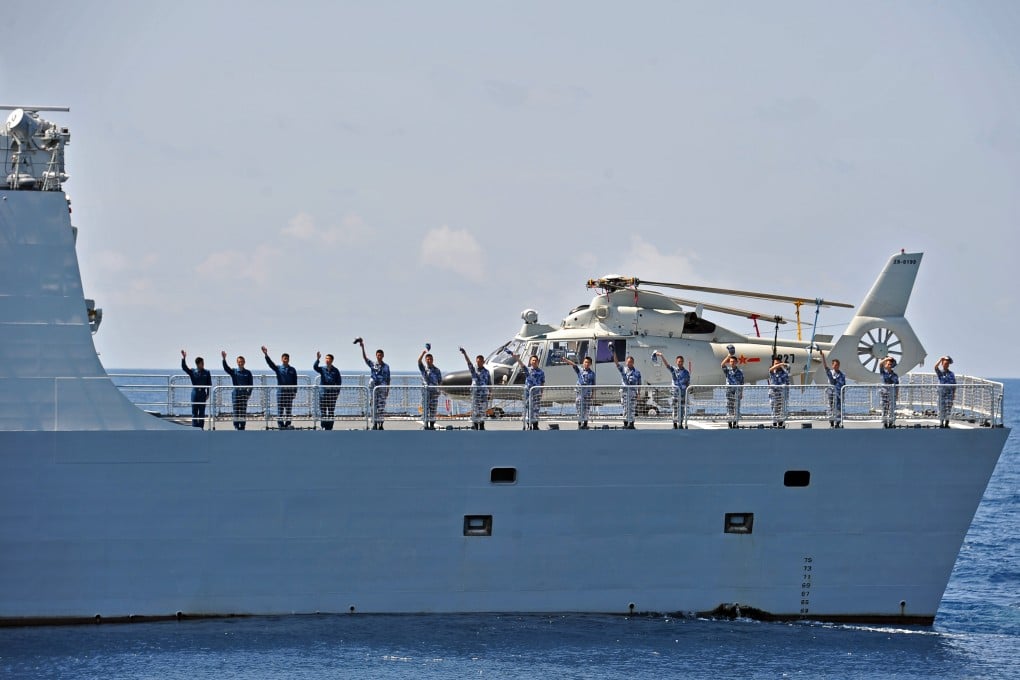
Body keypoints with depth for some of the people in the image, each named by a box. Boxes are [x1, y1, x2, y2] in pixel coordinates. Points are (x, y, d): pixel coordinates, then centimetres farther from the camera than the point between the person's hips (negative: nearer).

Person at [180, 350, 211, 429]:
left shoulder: (207, 373, 3)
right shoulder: (192, 371, 2)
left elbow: (209, 384, 5)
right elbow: (184, 367, -10)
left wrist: (208, 394, -1)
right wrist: (183, 358, -22)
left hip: (203, 393, 0)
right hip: (195, 392, 0)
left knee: (202, 412, 3)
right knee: (194, 412, 2)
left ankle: (201, 427, 9)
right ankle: (194, 428, 4)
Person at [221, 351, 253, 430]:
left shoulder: (248, 373, 6)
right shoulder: (233, 371, 6)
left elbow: (251, 384, 6)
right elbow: (226, 368, -11)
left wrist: (249, 393, -5)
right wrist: (224, 359, -26)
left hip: (244, 393, 0)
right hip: (236, 393, 0)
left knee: (243, 411, -1)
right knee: (236, 411, -2)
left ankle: (242, 427, 3)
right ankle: (236, 427, 2)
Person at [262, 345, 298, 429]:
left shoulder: (292, 370, 8)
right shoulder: (278, 368, 5)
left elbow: (295, 382, 8)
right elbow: (270, 363, -10)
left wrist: (295, 391, 2)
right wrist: (266, 355, -25)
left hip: (290, 392, 1)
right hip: (281, 392, -1)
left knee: (289, 410, 3)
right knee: (280, 410, -1)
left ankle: (288, 424, 7)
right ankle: (280, 425, 2)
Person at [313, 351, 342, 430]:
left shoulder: (335, 370, 3)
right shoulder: (322, 369, 5)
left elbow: (339, 382, 5)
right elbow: (315, 367, -15)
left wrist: (337, 392, -1)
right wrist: (317, 359, -30)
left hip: (332, 393, -1)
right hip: (323, 393, 1)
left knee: (331, 411, 1)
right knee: (323, 411, 0)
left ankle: (329, 427, 6)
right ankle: (323, 426, 6)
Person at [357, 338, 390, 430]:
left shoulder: (386, 366, 7)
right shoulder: (372, 364, 4)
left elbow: (388, 379, 9)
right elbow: (364, 357, -9)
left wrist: (388, 390, 5)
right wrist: (362, 347, -22)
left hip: (383, 388, 0)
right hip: (374, 387, 0)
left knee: (382, 407, -3)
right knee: (374, 406, 0)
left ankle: (381, 425, 0)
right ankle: (375, 424, 4)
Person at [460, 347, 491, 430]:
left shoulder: (486, 372, 7)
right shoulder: (473, 370, 4)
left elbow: (489, 384, 9)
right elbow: (468, 362, -10)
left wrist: (489, 394, 4)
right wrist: (464, 353, -26)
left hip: (484, 393, 1)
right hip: (475, 392, -1)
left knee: (483, 410, 4)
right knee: (475, 410, -2)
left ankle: (482, 426, 10)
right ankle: (474, 426, 1)